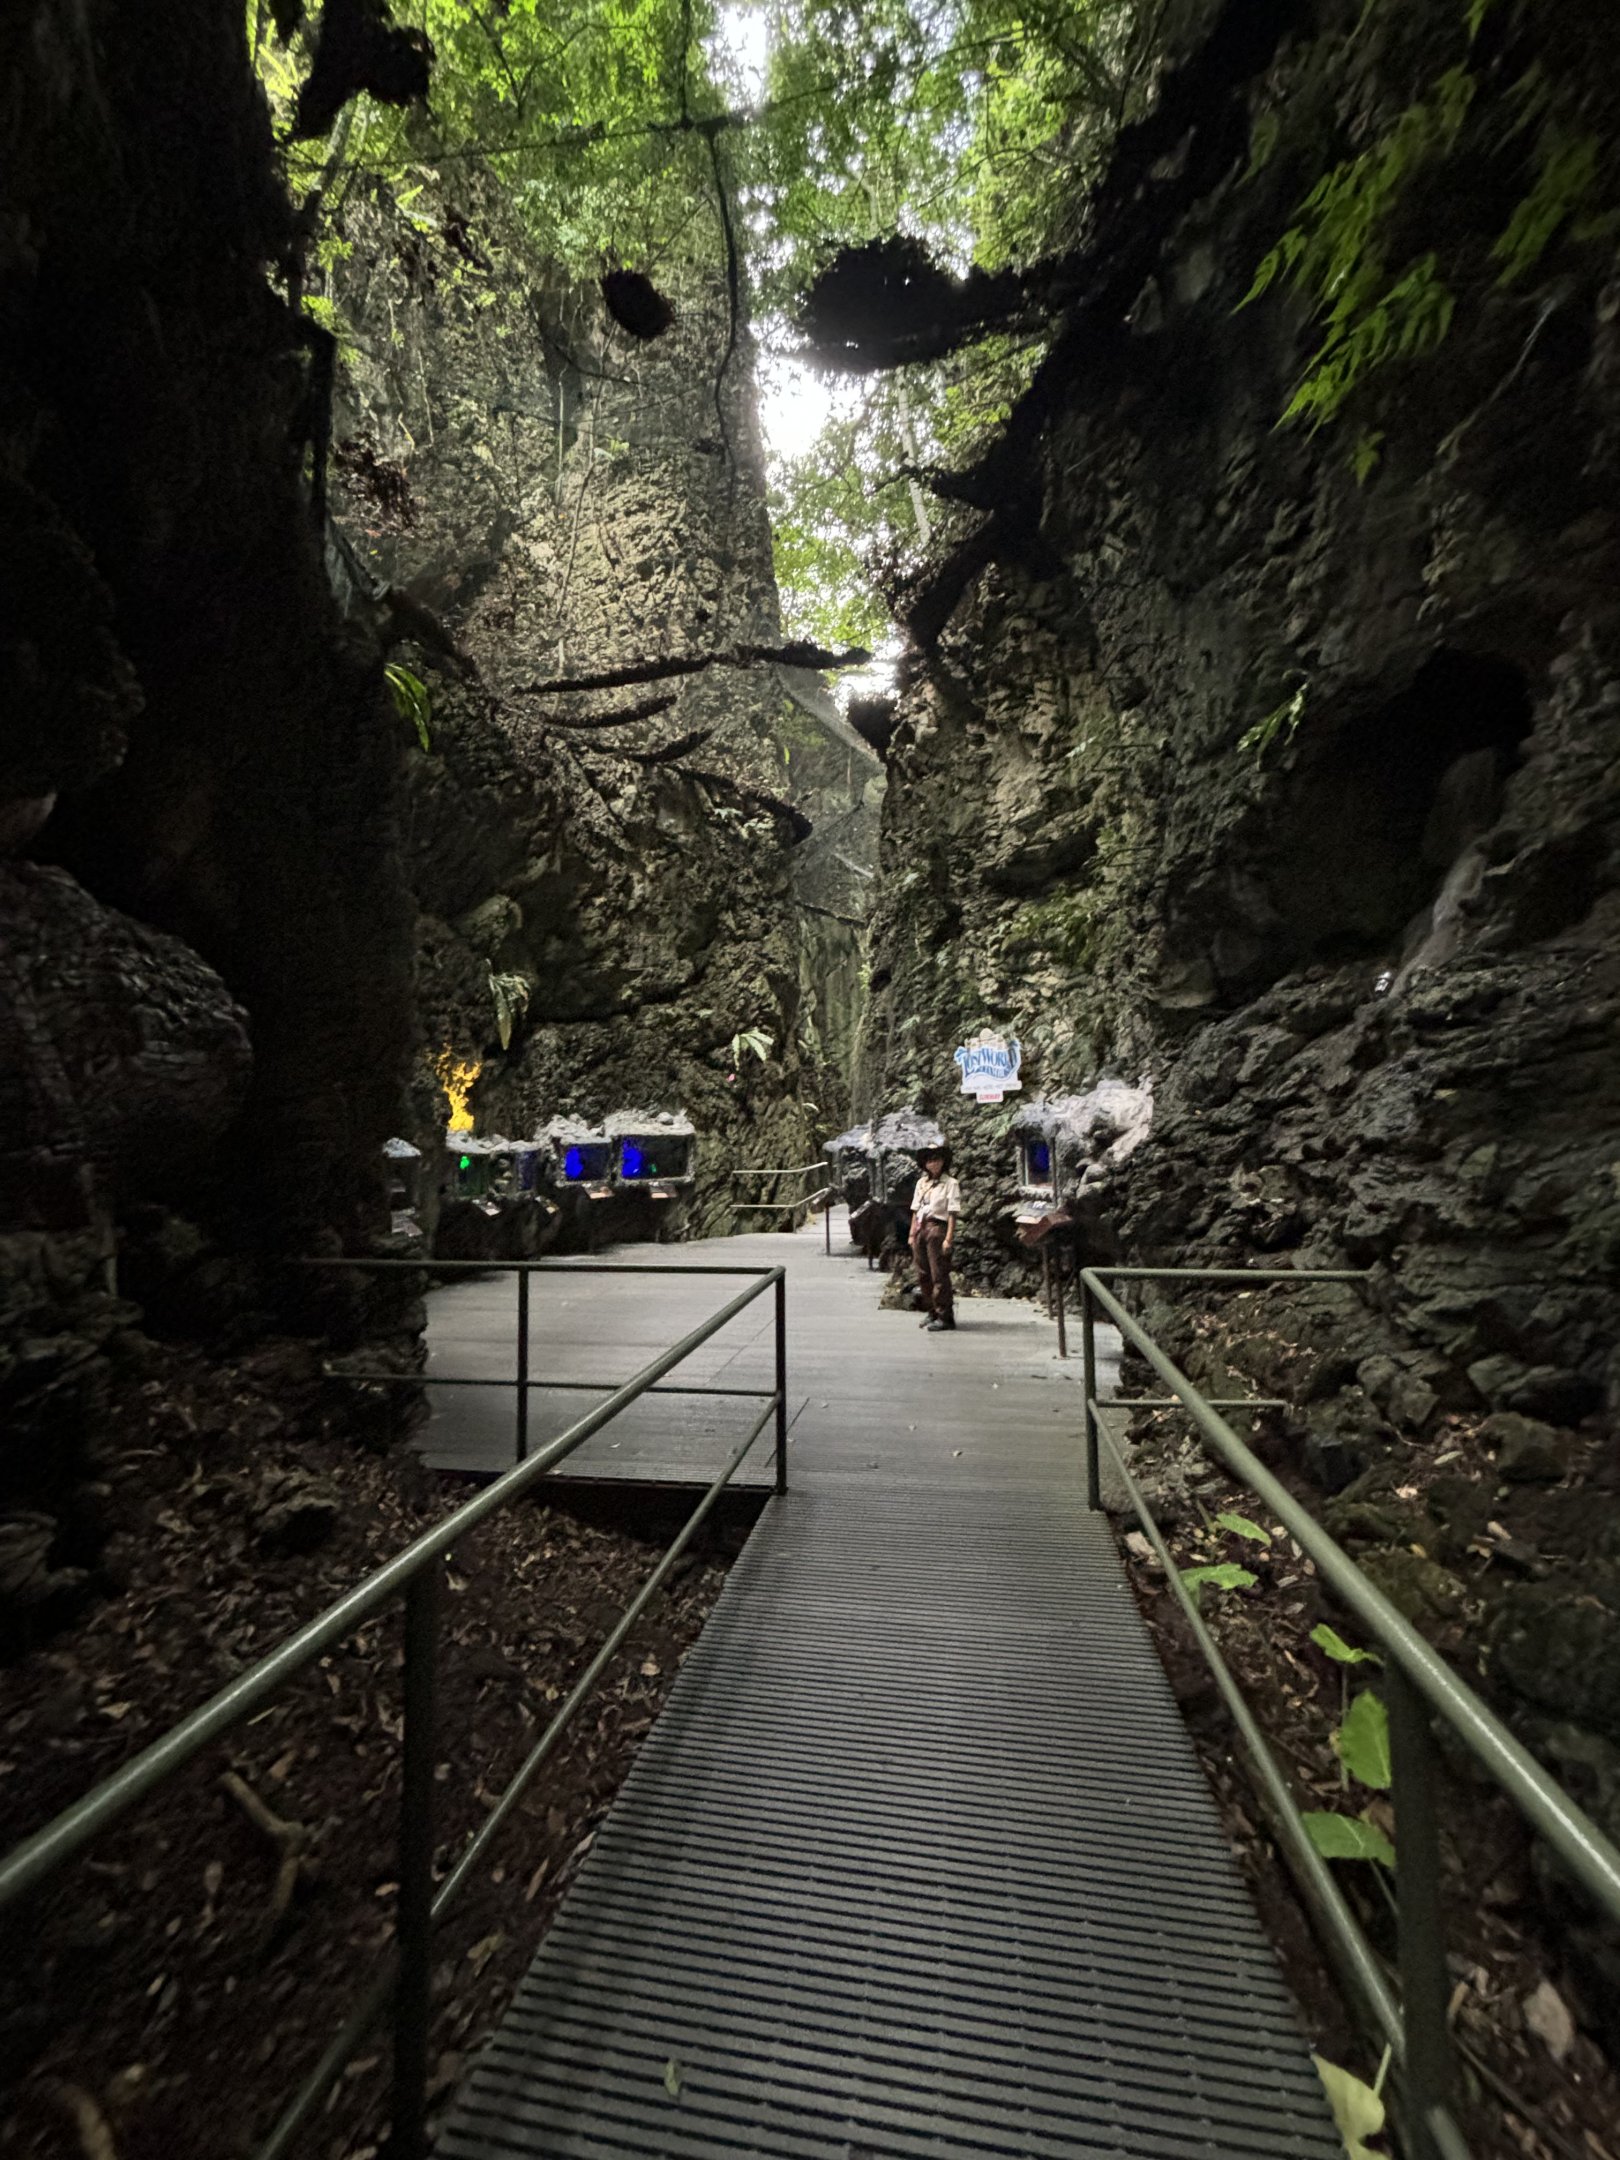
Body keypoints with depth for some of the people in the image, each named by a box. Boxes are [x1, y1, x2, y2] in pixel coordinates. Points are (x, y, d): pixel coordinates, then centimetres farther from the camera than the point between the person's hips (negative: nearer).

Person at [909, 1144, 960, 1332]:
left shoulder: (950, 1183, -5)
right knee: (923, 1275, 12)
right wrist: (912, 1234, 12)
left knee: (939, 1274, -5)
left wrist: (949, 1238, -15)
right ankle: (933, 1312, 26)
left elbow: (953, 1214, -9)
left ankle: (945, 1317, 5)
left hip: (938, 1228, -7)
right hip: (921, 1229, 7)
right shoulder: (921, 1183, 13)